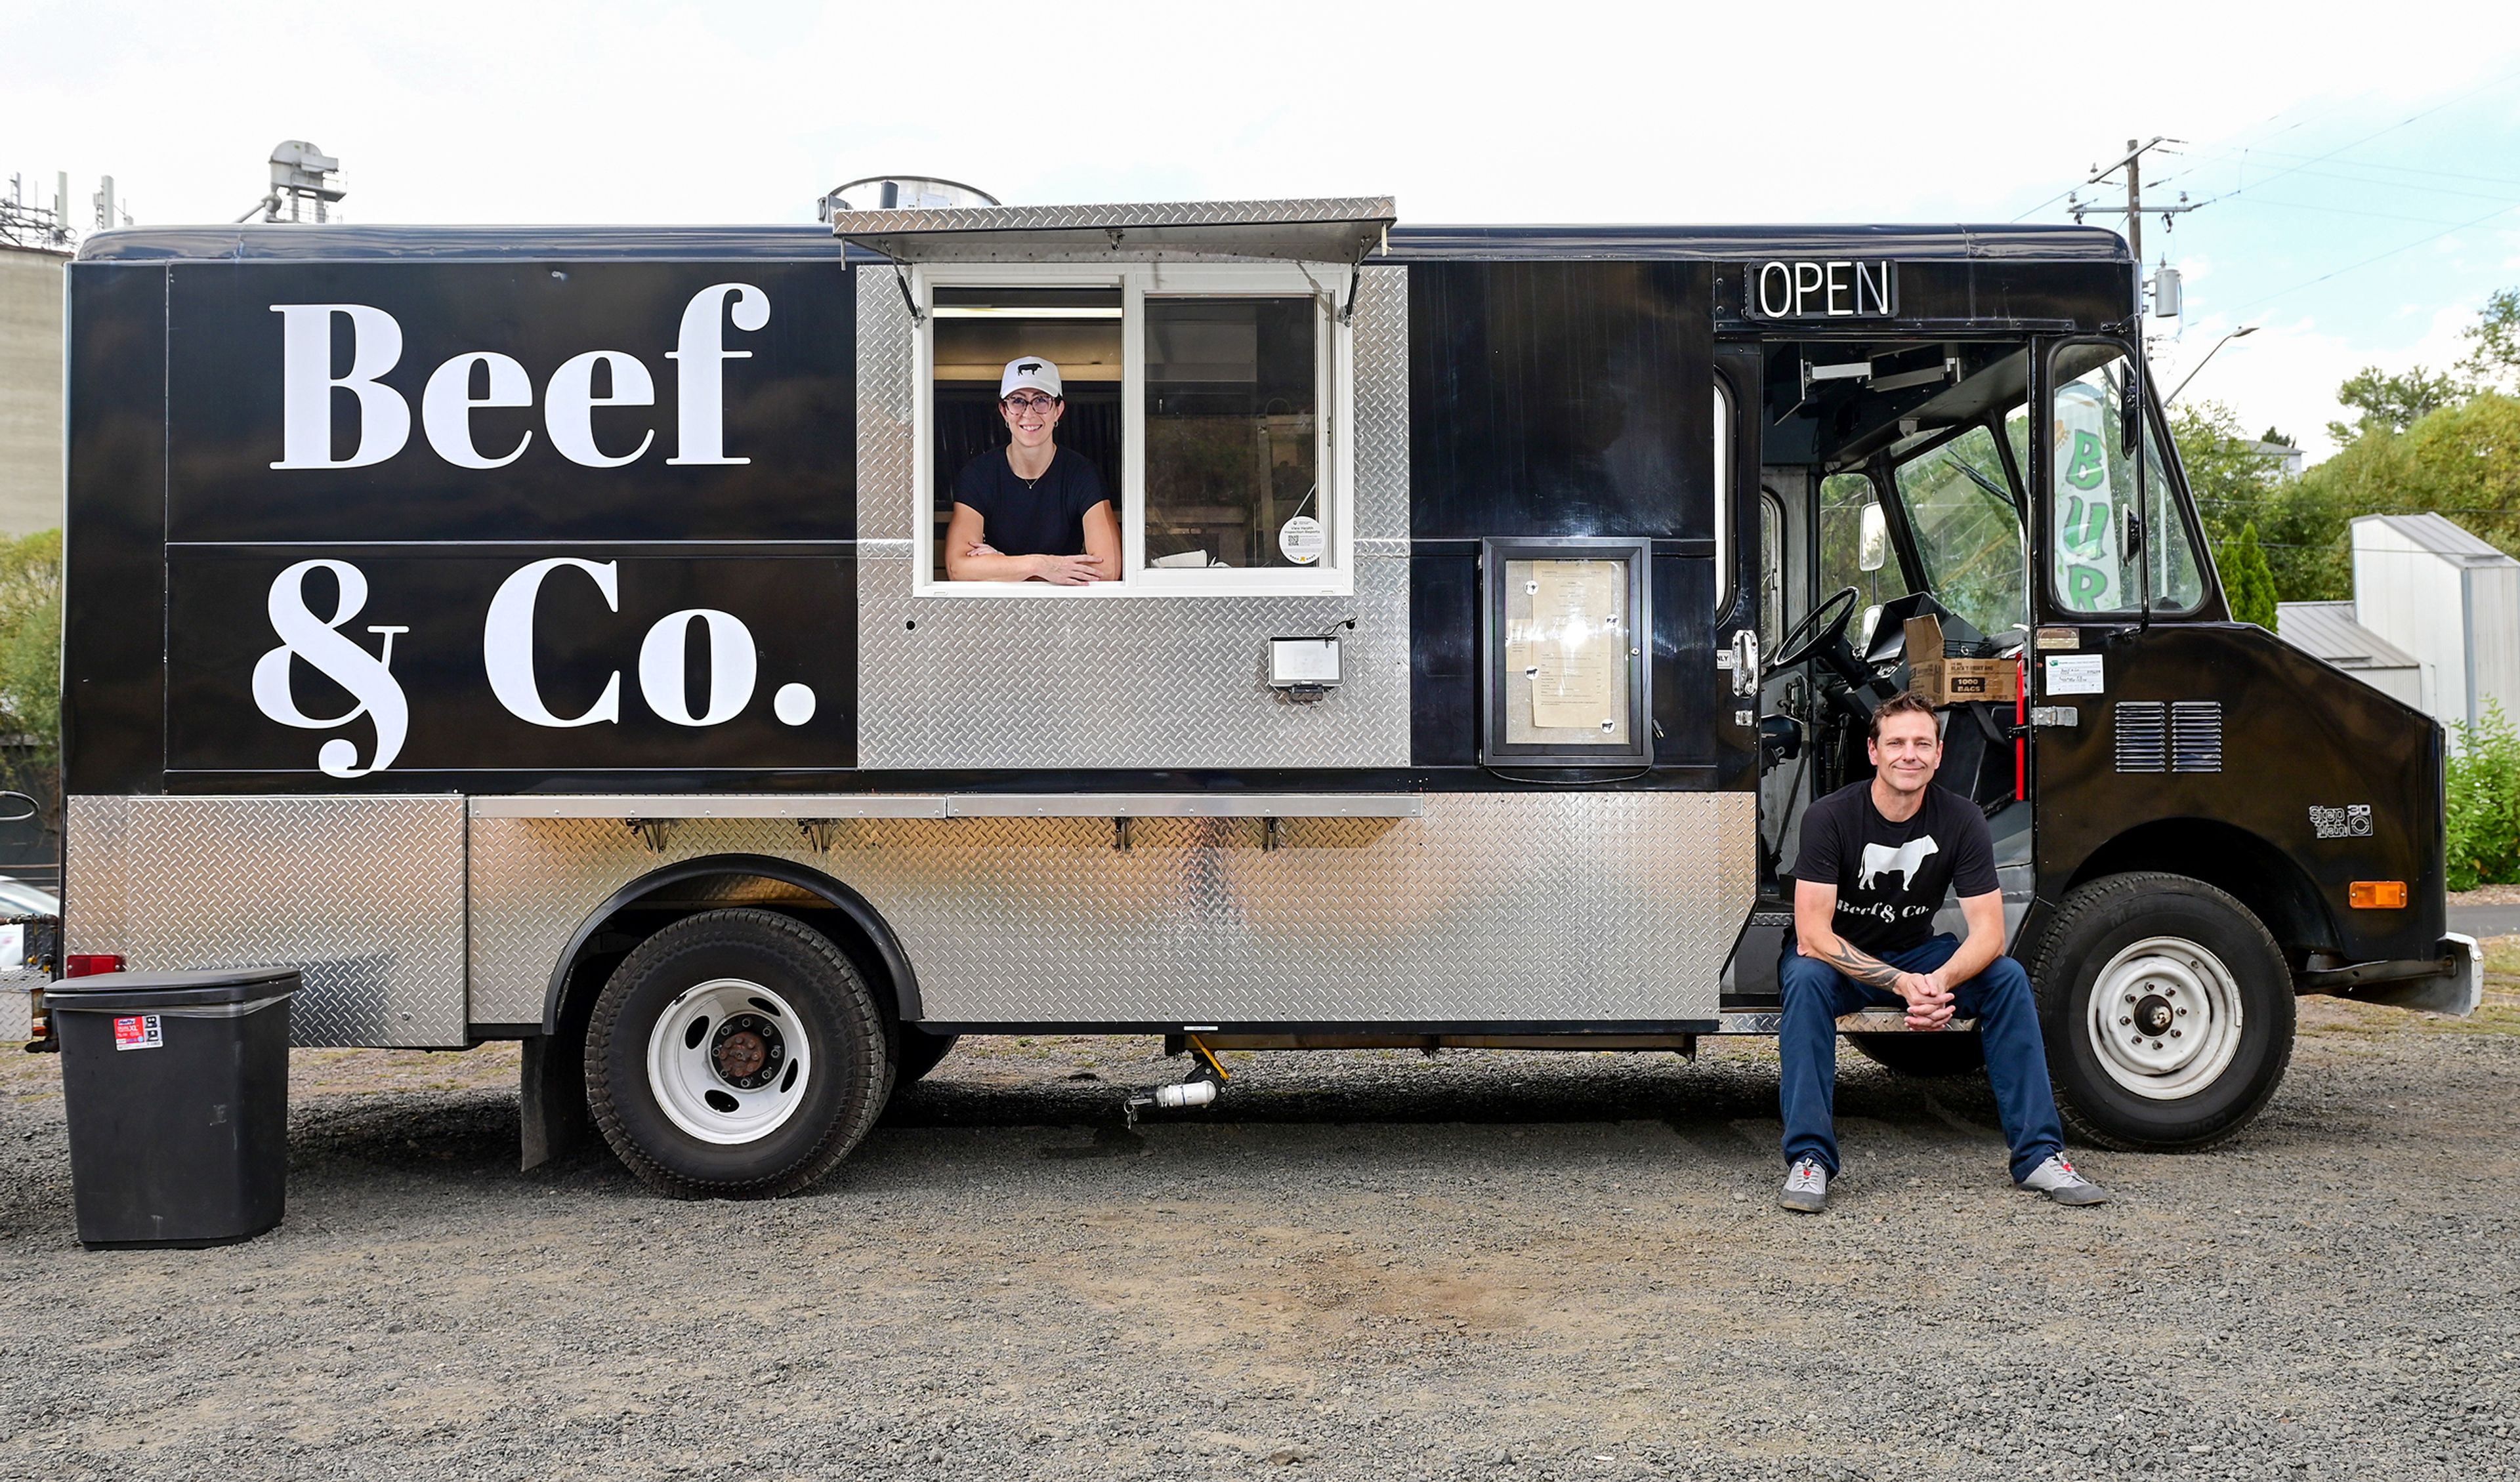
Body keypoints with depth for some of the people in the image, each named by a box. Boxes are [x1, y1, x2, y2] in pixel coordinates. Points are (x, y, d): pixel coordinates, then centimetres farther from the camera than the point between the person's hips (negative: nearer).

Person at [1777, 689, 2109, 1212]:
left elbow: (1989, 931, -17)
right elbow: (1813, 934, -27)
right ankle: (1808, 1159, -31)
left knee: (2008, 977, -21)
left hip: (1915, 955, 3)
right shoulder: (1831, 817, -22)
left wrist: (1940, 980, -39)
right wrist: (1902, 983, -39)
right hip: (1840, 957, -3)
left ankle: (2040, 1153, -14)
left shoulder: (1961, 820, -12)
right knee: (1806, 979, -36)